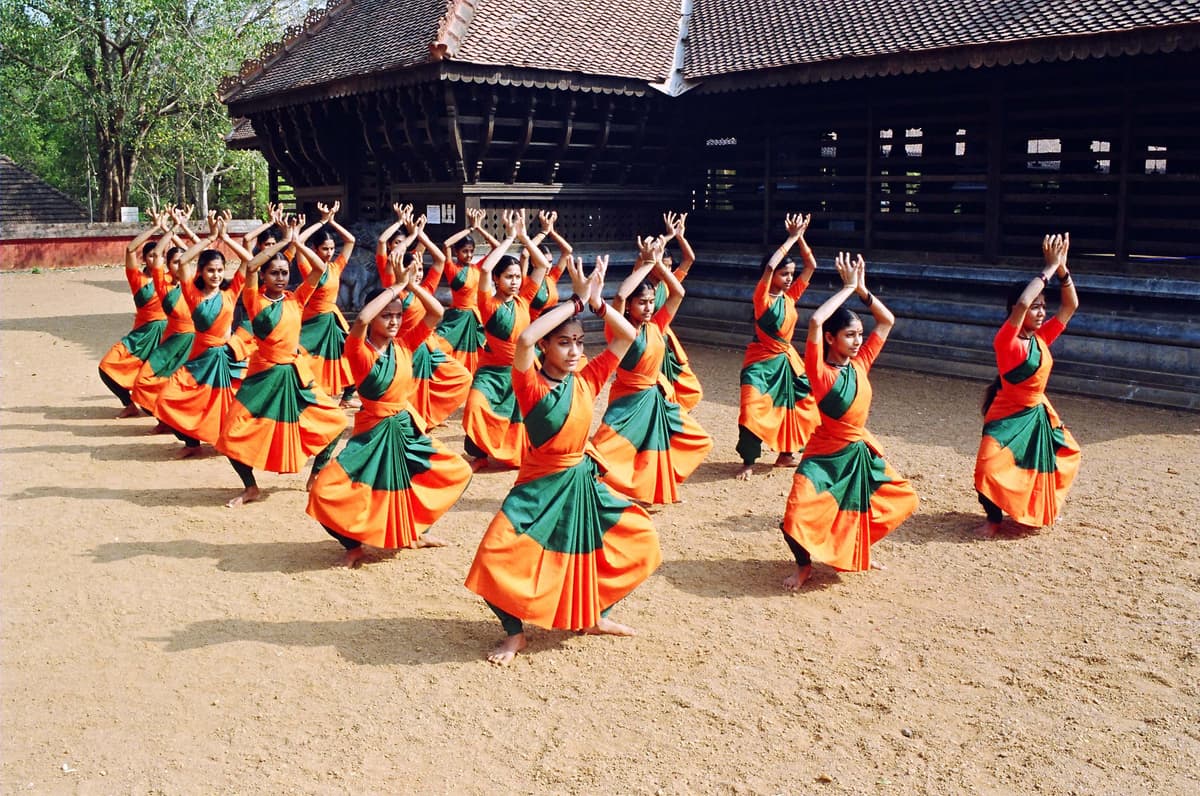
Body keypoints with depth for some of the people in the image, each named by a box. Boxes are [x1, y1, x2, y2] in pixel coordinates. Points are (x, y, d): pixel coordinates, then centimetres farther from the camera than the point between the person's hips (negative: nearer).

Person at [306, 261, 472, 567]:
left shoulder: (404, 344, 1)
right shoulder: (359, 350, -14)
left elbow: (437, 313, -2)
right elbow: (360, 320, -36)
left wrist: (411, 284, -13)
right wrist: (396, 286, -28)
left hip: (407, 428, 5)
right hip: (373, 432, -5)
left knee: (458, 471, 12)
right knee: (324, 492, -20)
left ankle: (415, 530, 28)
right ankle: (354, 545, 8)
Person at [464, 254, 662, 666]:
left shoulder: (586, 381, 1)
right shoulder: (531, 383, -14)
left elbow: (626, 337, 2)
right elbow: (523, 340, -35)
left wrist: (596, 301, -12)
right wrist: (576, 301, -29)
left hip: (584, 481, 6)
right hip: (541, 485, -5)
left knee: (638, 538, 9)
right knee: (498, 557, -21)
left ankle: (596, 614, 28)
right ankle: (515, 632, 6)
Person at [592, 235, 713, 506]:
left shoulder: (656, 326, 2)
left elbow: (678, 293, 2)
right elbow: (619, 295, -33)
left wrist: (658, 263, -6)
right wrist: (646, 263, -26)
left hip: (659, 397, 7)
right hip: (629, 400, -7)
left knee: (698, 441, 14)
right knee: (601, 454, -22)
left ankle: (662, 486, 30)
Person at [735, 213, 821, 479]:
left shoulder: (791, 296, 4)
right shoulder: (762, 297, -12)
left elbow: (811, 265, 4)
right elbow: (769, 266, -28)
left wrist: (800, 236, -6)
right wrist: (792, 238, -21)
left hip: (787, 360, 7)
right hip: (761, 361, -7)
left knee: (797, 404, 11)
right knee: (753, 409, -16)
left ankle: (786, 454, 26)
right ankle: (748, 462, -3)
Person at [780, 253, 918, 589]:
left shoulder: (860, 364, 1)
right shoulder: (820, 370, -16)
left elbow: (887, 321, 8)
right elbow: (815, 321, -31)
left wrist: (862, 289, -2)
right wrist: (848, 288, -21)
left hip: (861, 451, 7)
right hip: (825, 454, -7)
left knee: (902, 499, 17)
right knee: (799, 516, -22)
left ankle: (858, 550, 36)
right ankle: (804, 564, 10)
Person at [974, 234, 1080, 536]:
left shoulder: (1042, 337, 1)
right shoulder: (1006, 340, -19)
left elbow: (1070, 306, 4)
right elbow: (1020, 303, -36)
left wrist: (1062, 268, -9)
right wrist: (1049, 268, -29)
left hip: (1039, 414, 8)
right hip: (1009, 415, -8)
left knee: (1067, 455, 20)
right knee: (990, 467, -24)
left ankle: (1043, 508, 42)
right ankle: (994, 516, 2)